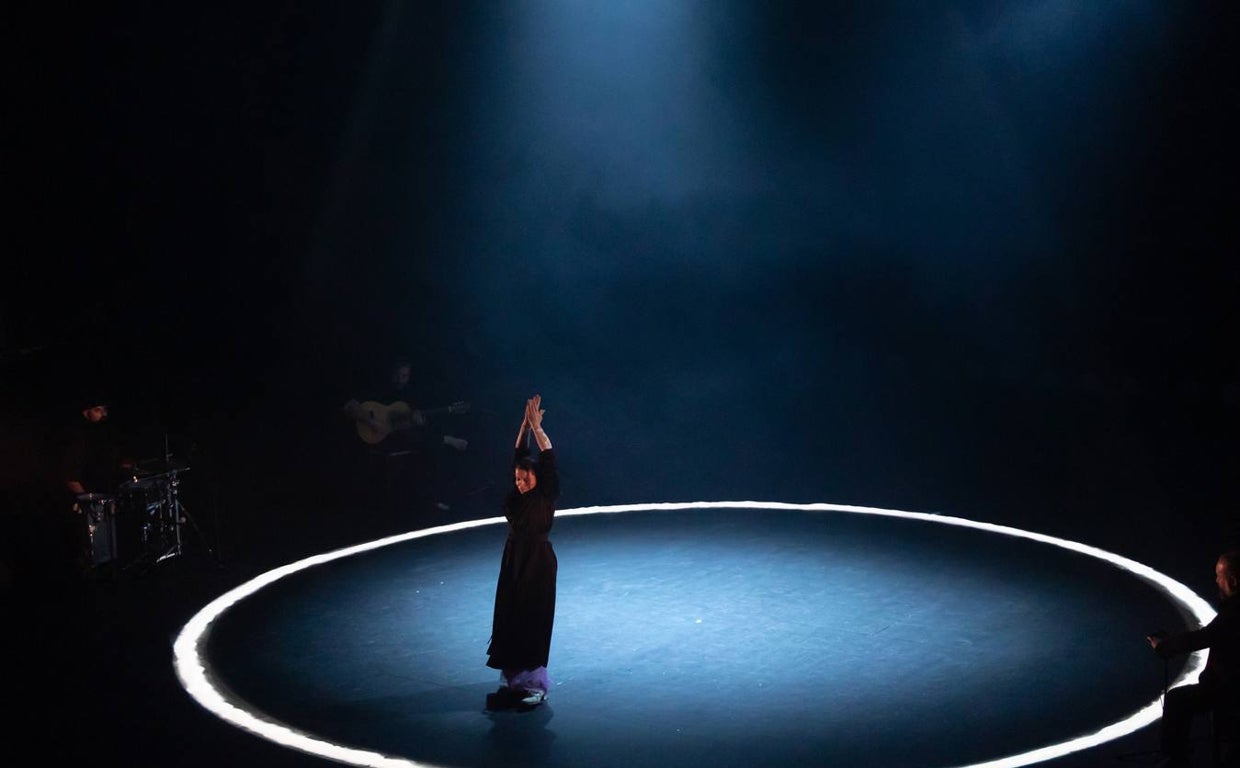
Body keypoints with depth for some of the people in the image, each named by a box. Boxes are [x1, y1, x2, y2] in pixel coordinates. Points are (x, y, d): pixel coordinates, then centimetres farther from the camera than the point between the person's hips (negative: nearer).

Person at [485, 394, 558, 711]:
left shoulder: (547, 497, -6)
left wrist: (537, 426, -12)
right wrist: (525, 425, -3)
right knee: (510, 621, 3)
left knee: (534, 622, -3)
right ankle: (513, 680, 9)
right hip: (514, 562, 5)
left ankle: (533, 683, 1)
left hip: (539, 564, -5)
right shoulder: (515, 498, 5)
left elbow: (549, 460, -12)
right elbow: (518, 457, 4)